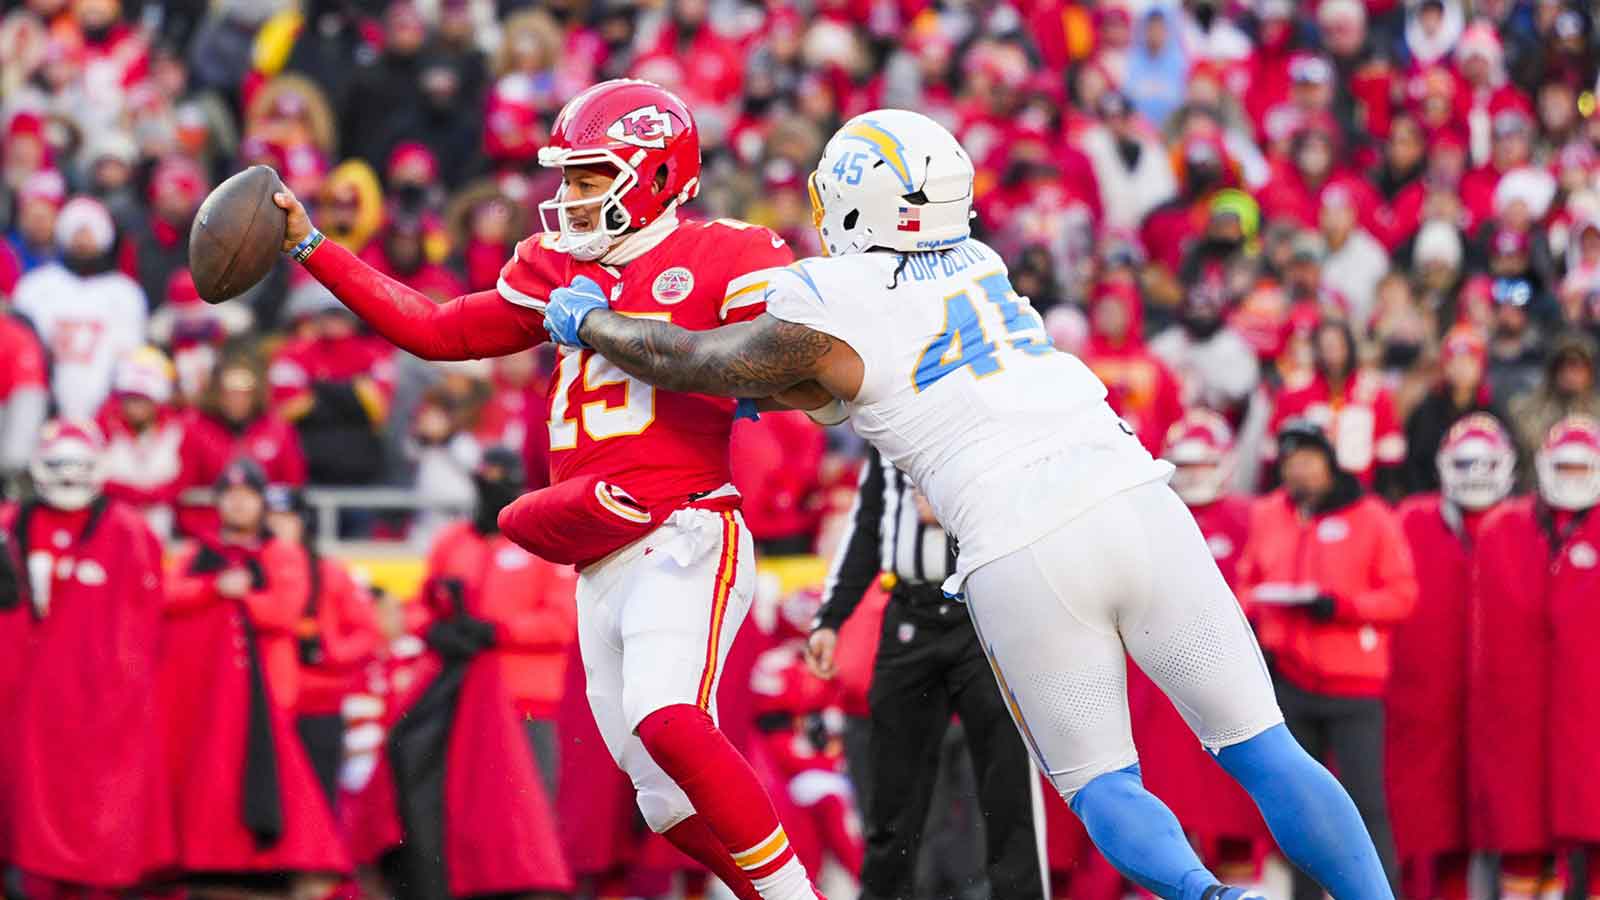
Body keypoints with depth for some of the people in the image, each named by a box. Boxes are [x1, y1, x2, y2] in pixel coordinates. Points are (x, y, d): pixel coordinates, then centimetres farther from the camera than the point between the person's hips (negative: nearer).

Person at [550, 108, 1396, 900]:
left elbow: (687, 361, 19)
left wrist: (587, 322, 36)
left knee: (1098, 785, 11)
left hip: (1021, 558, -4)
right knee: (1263, 752, 8)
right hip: (1135, 504, 4)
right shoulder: (976, 263, 18)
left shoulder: (829, 311, 2)